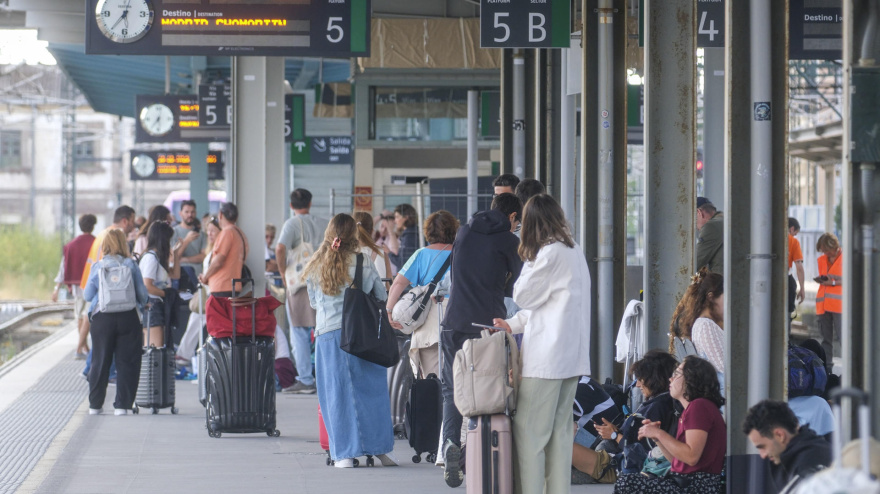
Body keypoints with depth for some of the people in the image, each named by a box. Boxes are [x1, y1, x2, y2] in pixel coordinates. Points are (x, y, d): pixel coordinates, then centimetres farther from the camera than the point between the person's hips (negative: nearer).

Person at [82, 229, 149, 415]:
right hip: (127, 317, -1)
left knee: (100, 362, 9)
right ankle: (122, 404, 2)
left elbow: (87, 295, 3)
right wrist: (139, 304, 23)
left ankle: (95, 404, 14)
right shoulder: (130, 265, -1)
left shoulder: (98, 266, 0)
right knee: (127, 362, 5)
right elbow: (142, 295, 2)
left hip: (102, 318, 1)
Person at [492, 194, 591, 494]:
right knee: (560, 430, 10)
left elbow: (523, 296, -7)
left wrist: (528, 265, 7)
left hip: (546, 355, -9)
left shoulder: (549, 253, -14)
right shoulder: (575, 252, 14)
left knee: (529, 430, -5)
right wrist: (513, 325, 20)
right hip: (572, 355, 9)